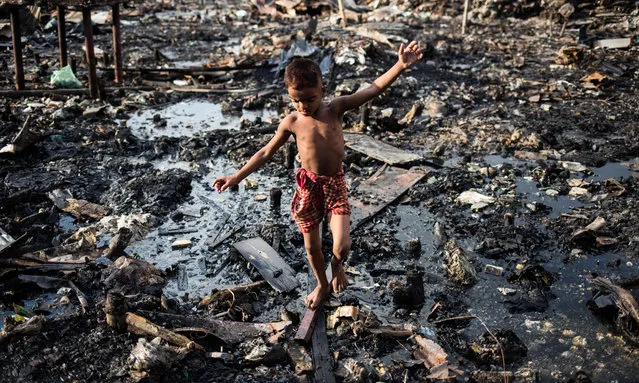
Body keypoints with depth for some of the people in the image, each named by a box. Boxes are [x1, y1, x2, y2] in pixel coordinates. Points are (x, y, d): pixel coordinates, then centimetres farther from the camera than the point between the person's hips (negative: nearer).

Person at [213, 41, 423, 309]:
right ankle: (322, 285, 44)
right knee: (312, 246, 15)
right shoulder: (292, 122, -8)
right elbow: (266, 152, 2)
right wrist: (237, 177, -1)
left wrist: (400, 66, -31)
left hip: (335, 184, -1)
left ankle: (337, 265, 28)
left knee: (342, 246, -12)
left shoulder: (335, 108, -10)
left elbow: (373, 89, -18)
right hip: (308, 186, 1)